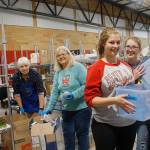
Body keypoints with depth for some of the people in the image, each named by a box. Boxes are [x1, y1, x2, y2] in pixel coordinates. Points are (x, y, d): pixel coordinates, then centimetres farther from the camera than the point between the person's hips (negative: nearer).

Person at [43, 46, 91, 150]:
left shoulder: (78, 67, -11)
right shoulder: (58, 72, 7)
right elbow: (55, 92, 8)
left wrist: (73, 95, -24)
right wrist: (49, 108, 6)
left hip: (82, 108, -5)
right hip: (66, 110, 5)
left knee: (82, 134, 10)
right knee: (68, 135, 14)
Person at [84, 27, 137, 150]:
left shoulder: (126, 66, 4)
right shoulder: (96, 68, -13)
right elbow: (90, 99, -16)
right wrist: (114, 100, -28)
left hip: (130, 123, 6)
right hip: (105, 125, -5)